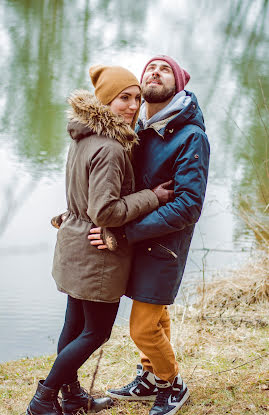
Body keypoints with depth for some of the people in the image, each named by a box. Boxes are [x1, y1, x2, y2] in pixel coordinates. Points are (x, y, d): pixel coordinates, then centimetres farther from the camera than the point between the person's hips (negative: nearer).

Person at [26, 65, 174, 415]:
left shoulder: (83, 138, 5)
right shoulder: (111, 149, -26)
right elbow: (105, 212, -27)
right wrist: (152, 198, -20)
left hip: (75, 247, 9)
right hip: (99, 254, -9)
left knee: (75, 323, 20)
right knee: (96, 332, 5)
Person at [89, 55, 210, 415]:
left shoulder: (191, 137, -19)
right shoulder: (138, 129, 3)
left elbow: (188, 206, -25)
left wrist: (126, 232, -28)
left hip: (165, 243, -6)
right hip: (140, 237, 6)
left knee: (143, 327, -2)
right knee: (156, 315, 20)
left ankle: (173, 386, 22)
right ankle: (150, 380, 37)